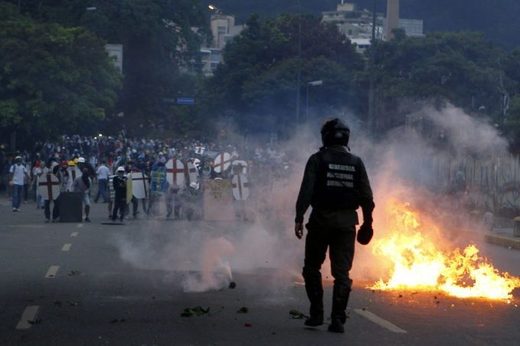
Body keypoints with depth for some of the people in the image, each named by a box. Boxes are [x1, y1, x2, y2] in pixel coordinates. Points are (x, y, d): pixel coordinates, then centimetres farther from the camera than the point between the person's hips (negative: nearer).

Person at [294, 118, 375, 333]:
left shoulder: (318, 160, -4)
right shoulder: (356, 163, 5)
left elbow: (306, 191, -11)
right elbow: (366, 196, 5)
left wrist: (299, 218, -11)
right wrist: (367, 221, 13)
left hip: (321, 219, -2)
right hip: (346, 222, 2)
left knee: (312, 267, 13)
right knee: (342, 271, 4)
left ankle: (316, 314, 11)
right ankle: (338, 319, -3)